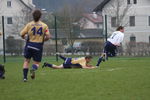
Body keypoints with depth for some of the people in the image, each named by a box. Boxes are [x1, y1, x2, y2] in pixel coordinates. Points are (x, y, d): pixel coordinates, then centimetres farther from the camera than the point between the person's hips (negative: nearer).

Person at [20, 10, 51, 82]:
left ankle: (25, 77, 6)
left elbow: (22, 34, -4)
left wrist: (25, 37, 18)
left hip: (29, 45, 0)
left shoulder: (29, 24, -2)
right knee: (36, 63, 11)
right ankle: (33, 69, -24)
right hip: (39, 46, 0)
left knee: (27, 60, 16)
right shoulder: (44, 26, -2)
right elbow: (48, 37, -8)